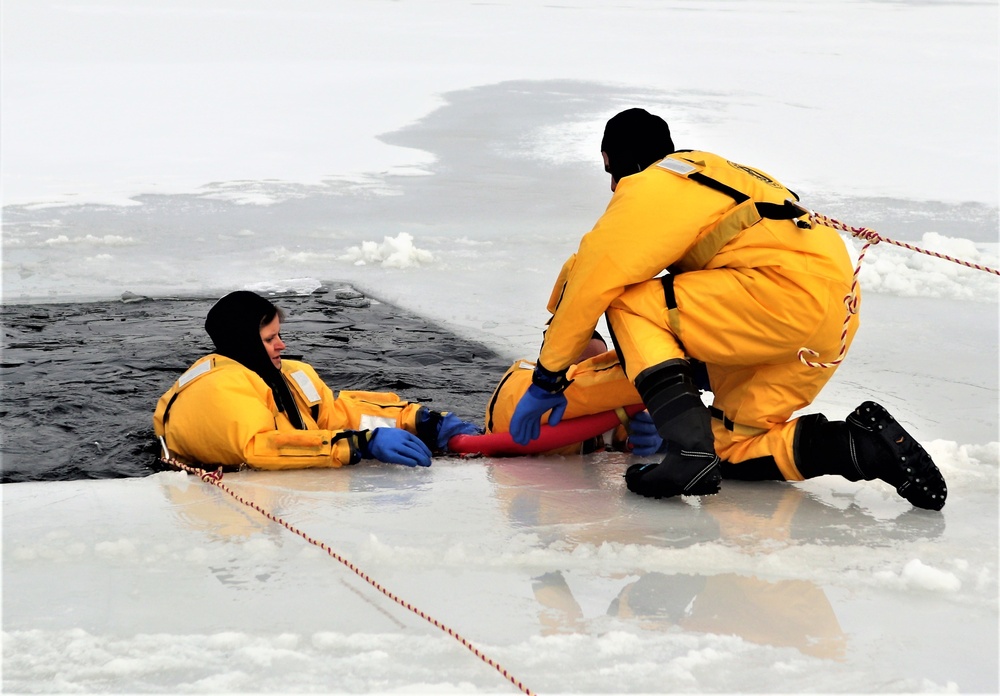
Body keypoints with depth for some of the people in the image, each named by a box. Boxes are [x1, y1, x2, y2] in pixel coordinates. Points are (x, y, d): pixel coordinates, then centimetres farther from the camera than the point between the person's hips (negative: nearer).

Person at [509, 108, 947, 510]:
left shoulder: (652, 185, 3)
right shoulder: (712, 176, 31)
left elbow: (591, 280, -1)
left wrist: (547, 379, 7)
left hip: (791, 292, -9)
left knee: (629, 304, -3)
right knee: (733, 446, 13)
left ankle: (691, 451, -19)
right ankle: (867, 445, -4)